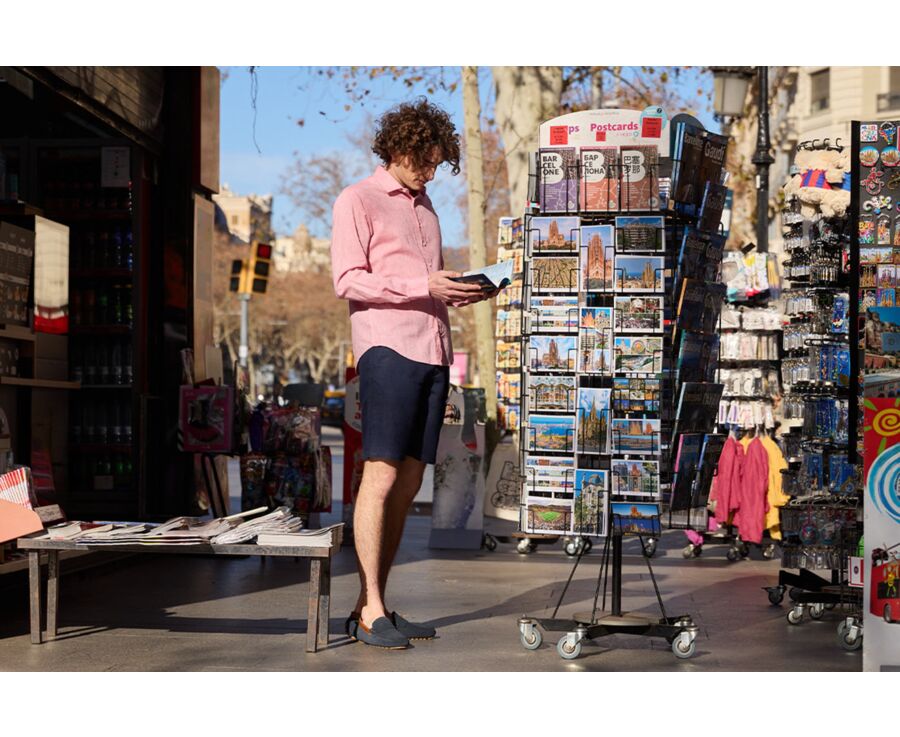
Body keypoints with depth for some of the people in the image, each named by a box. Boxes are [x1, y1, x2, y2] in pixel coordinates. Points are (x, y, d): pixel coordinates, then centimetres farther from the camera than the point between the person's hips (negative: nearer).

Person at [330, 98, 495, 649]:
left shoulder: (425, 207, 25)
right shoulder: (358, 201, 4)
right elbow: (348, 279, -6)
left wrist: (458, 292, 9)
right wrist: (423, 285, -14)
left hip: (433, 351, 7)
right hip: (388, 349, -7)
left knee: (409, 483, 4)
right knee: (380, 475, -11)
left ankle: (375, 606, 9)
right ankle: (370, 611, -8)